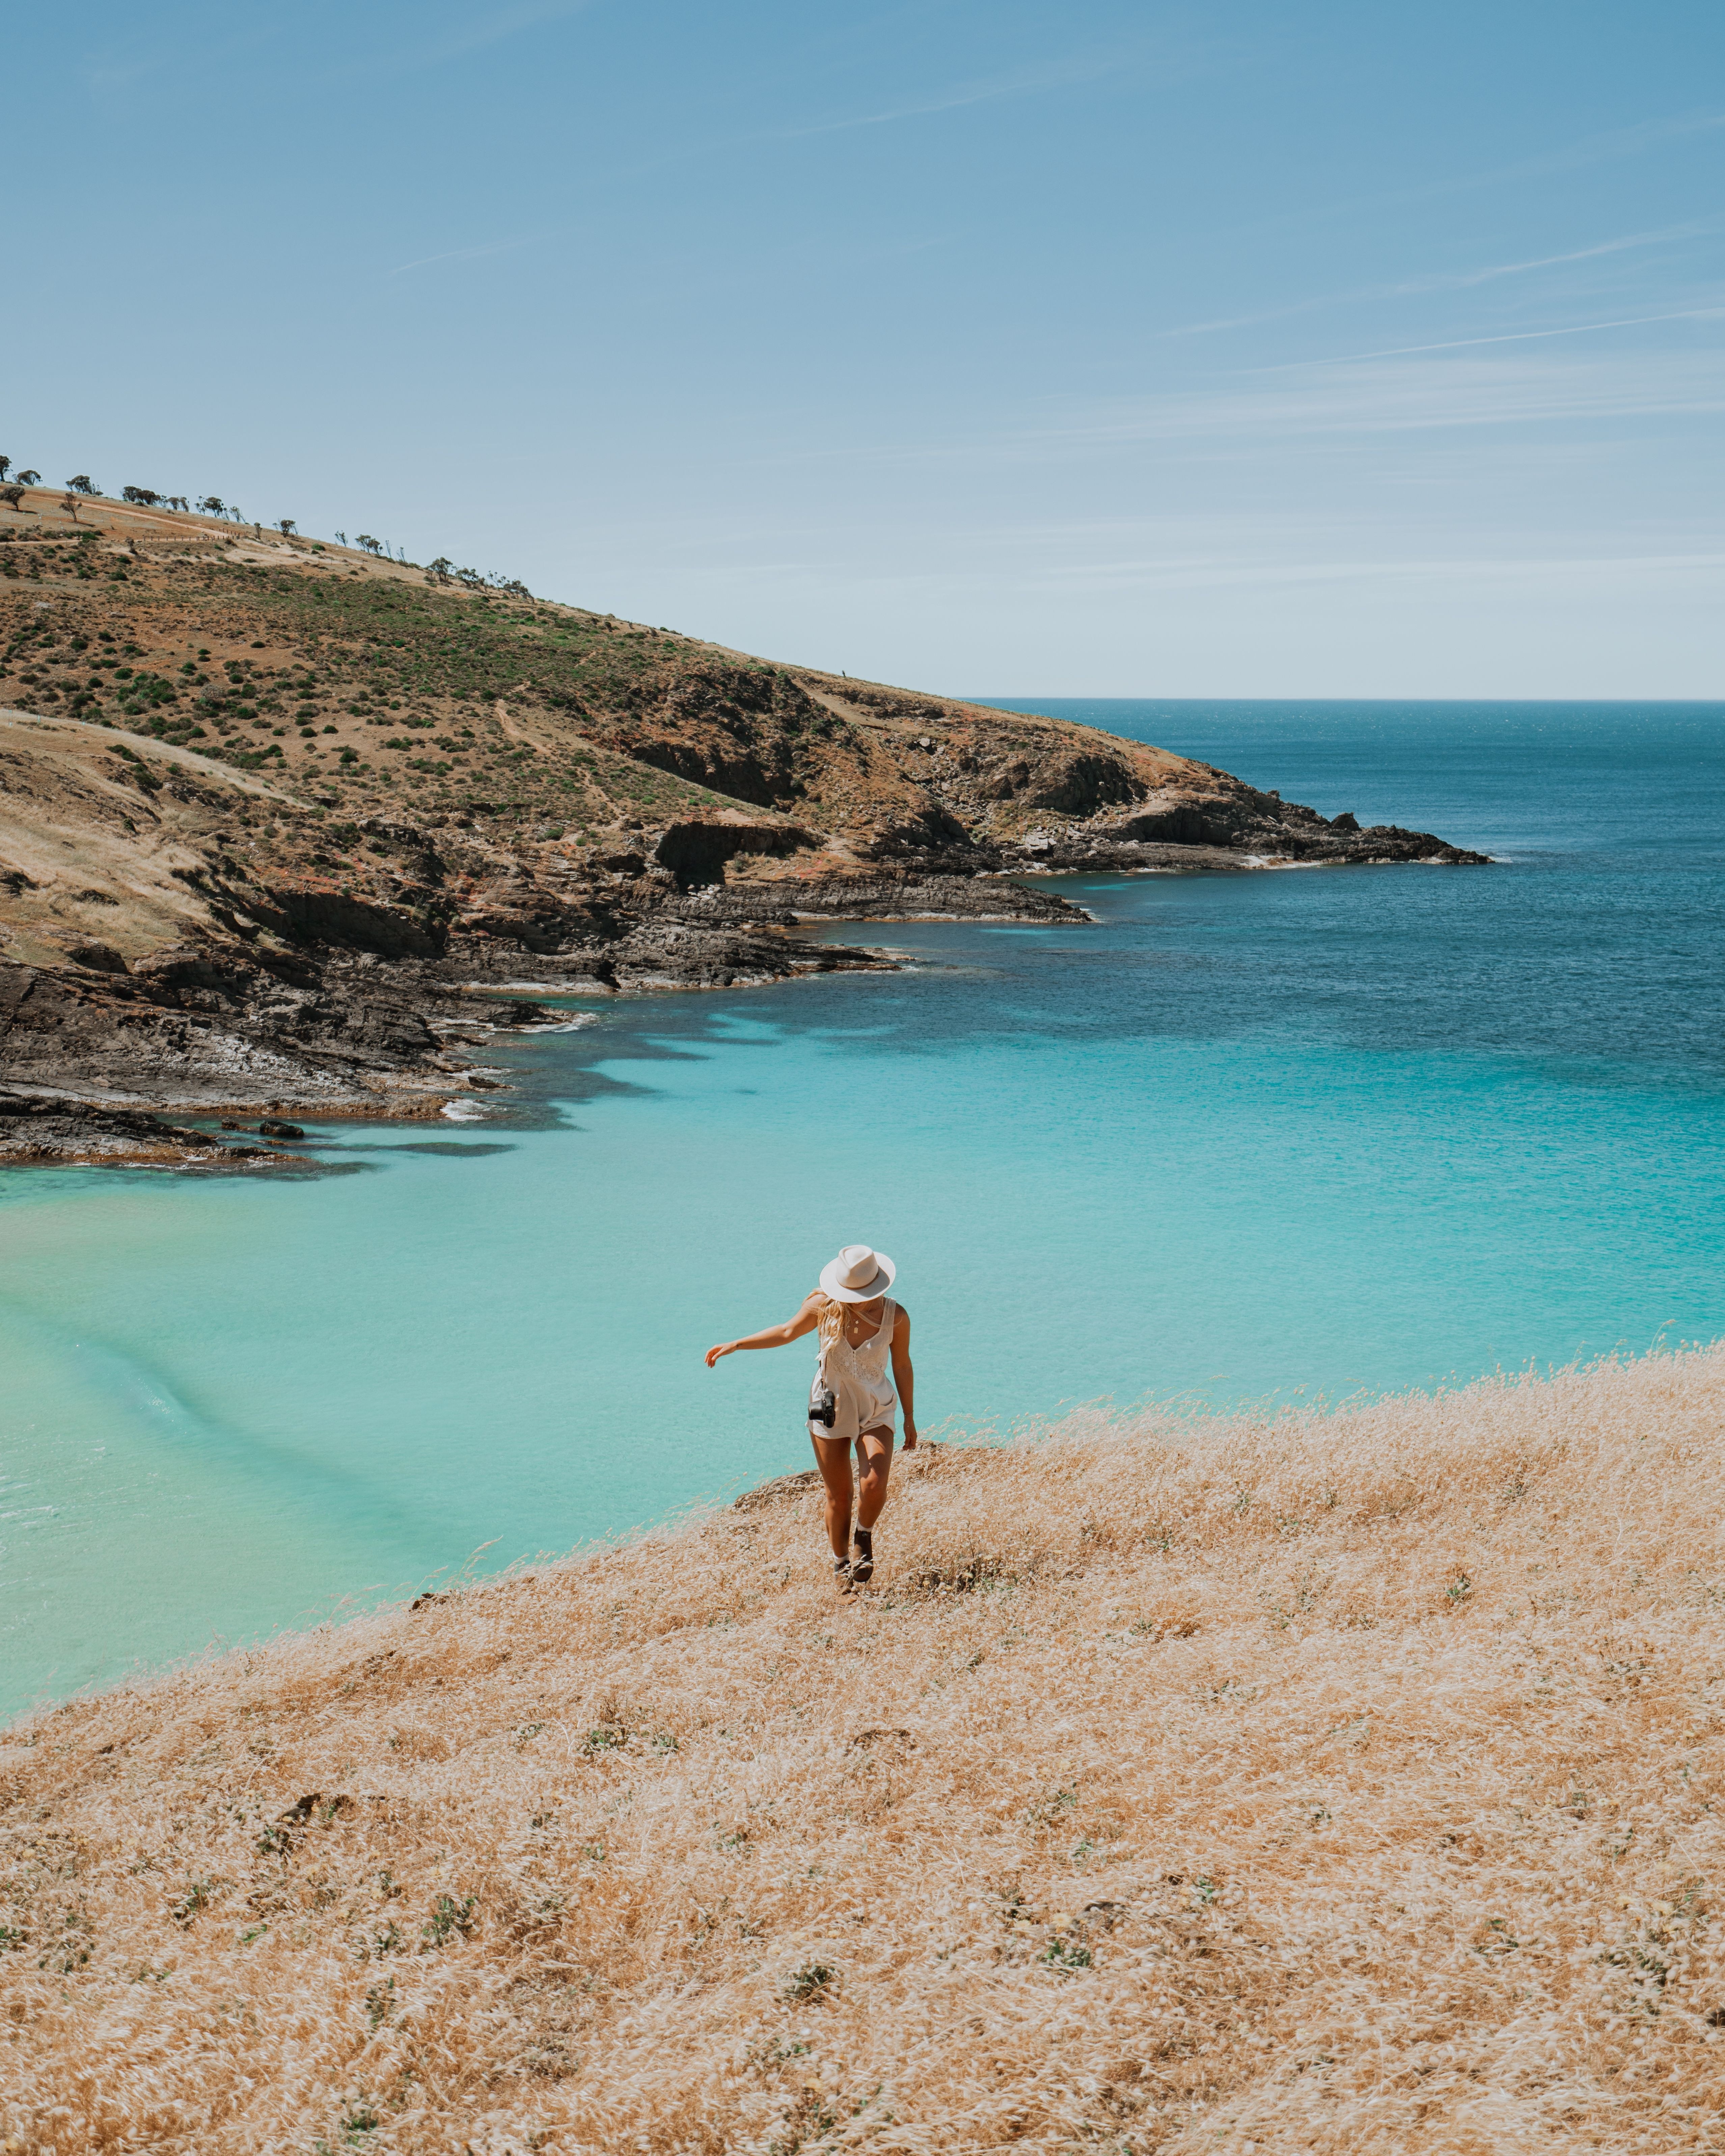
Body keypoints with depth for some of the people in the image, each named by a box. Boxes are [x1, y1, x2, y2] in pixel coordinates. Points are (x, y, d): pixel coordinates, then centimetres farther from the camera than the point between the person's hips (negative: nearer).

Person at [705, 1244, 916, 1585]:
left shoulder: (895, 1316, -15)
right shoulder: (823, 1306, -14)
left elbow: (902, 1367, -1)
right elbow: (788, 1332, 4)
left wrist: (910, 1419, 6)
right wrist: (735, 1345, 4)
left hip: (876, 1411, -1)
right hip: (831, 1409, 1)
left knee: (874, 1486, -19)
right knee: (838, 1496, 6)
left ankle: (864, 1538, 14)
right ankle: (841, 1561, 30)